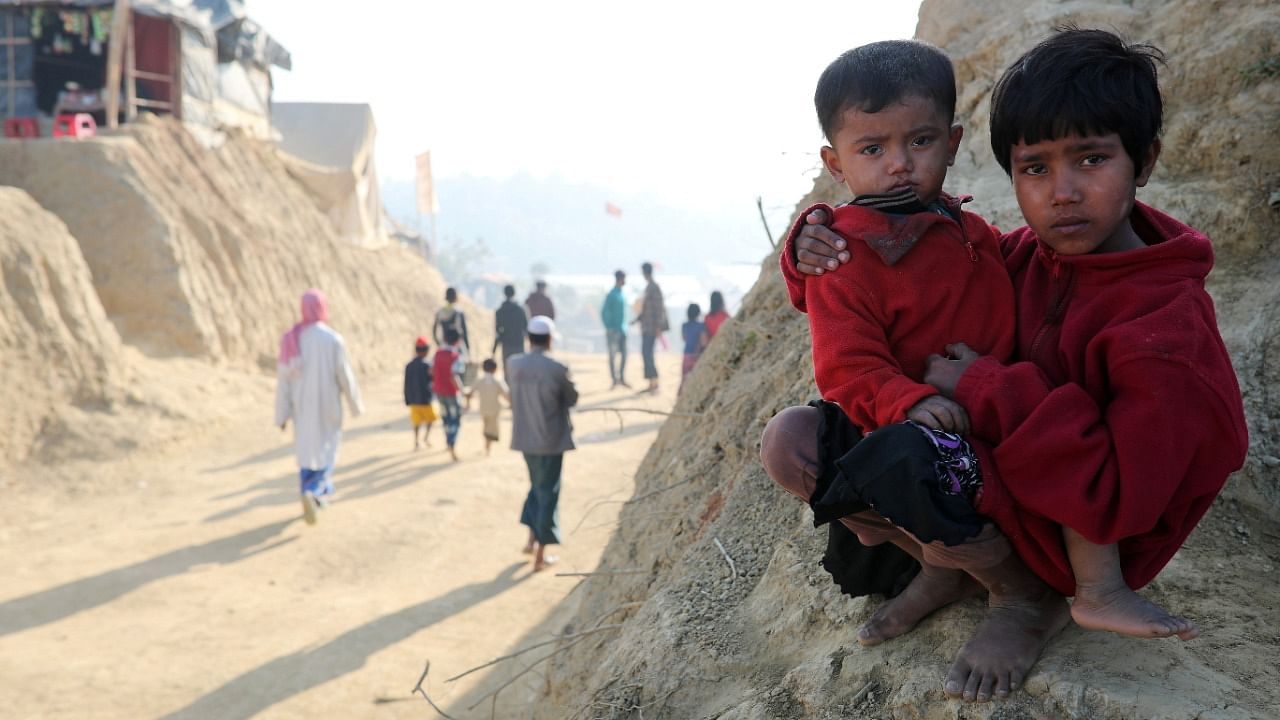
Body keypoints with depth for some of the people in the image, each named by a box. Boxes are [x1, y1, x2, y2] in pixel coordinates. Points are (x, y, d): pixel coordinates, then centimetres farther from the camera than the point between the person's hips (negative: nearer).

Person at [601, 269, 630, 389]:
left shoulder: (621, 294, 11)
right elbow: (604, 312, -12)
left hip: (622, 330, 7)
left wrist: (624, 326, 14)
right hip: (613, 331, -7)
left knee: (624, 355, 6)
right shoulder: (611, 295, -11)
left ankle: (622, 379, 14)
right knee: (613, 355, -1)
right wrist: (608, 328, -14)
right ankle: (614, 380, 3)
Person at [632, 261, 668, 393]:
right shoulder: (649, 287, 15)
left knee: (647, 353, -12)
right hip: (646, 326, 10)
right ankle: (652, 384, 13)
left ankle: (654, 383, -12)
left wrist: (658, 326, -21)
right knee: (646, 353, 10)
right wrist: (638, 319, 27)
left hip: (651, 327, -10)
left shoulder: (654, 288, -14)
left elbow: (659, 307, -19)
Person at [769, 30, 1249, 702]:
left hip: (1088, 537, -5)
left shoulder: (1170, 325, -25)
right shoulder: (1024, 257, -4)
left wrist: (987, 388, -29)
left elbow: (1118, 499, -31)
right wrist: (819, 248, -13)